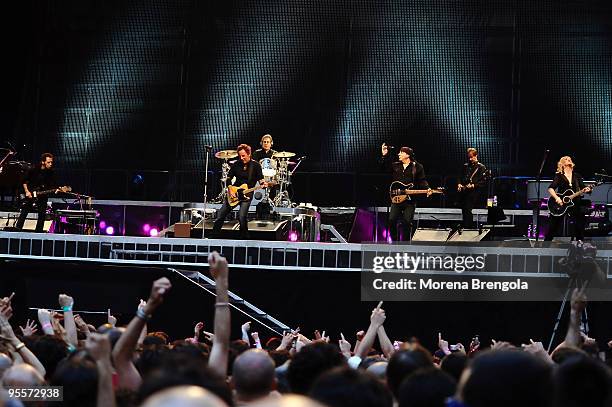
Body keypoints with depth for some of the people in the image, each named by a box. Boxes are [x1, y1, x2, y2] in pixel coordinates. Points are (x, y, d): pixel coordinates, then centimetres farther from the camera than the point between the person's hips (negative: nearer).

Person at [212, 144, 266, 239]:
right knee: (221, 214, 1)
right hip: (233, 193, 4)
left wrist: (263, 184, -26)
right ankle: (214, 236, 14)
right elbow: (228, 178, 8)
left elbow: (260, 179, -4)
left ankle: (244, 238, -4)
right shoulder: (236, 164, 2)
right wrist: (229, 190, -5)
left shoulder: (255, 165, -6)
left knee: (242, 217, -22)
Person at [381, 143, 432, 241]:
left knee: (407, 222, -2)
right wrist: (385, 156, 1)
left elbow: (422, 181, 1)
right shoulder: (395, 166, 15)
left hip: (410, 200, -3)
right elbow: (386, 168, 10)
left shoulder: (417, 167, 2)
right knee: (392, 220, -4)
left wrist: (427, 189, -16)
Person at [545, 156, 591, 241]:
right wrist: (556, 198, -25)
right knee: (553, 227, -2)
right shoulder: (559, 176, 1)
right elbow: (550, 189, -8)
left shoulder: (577, 176, 12)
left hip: (574, 204, 3)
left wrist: (587, 190, -15)